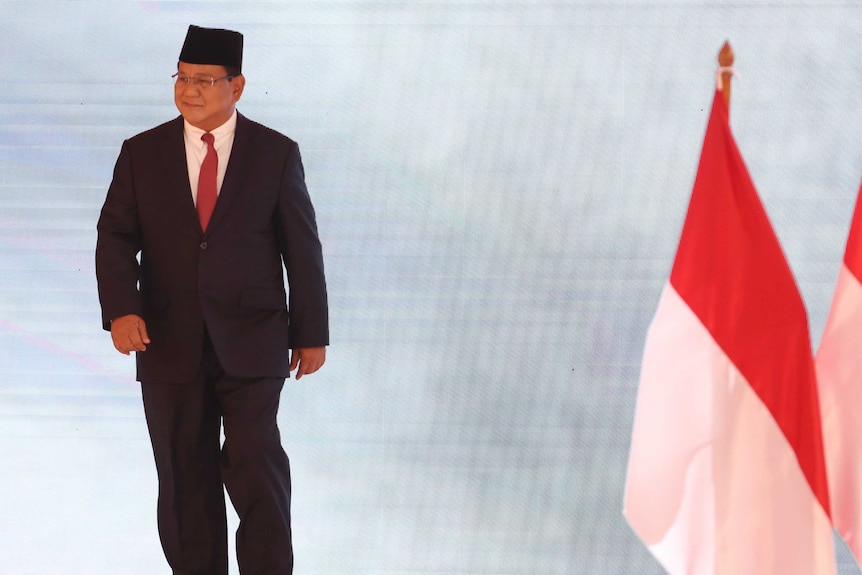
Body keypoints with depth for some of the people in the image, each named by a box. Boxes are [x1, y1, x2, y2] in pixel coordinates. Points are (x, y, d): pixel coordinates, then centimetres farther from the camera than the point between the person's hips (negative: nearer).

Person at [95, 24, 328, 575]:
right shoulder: (142, 153, 3)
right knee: (185, 478, 5)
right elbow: (116, 237, -2)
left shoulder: (276, 154, 1)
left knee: (254, 464, -12)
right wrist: (121, 310, -18)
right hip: (170, 344, 2)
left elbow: (302, 248, 4)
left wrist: (312, 333, 3)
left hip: (250, 342, -2)